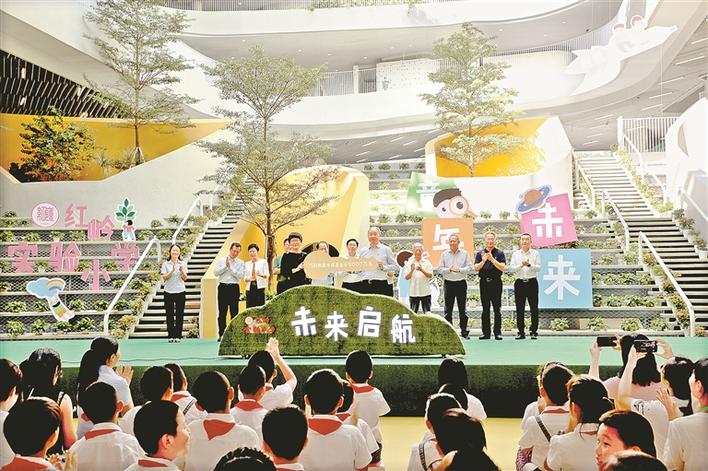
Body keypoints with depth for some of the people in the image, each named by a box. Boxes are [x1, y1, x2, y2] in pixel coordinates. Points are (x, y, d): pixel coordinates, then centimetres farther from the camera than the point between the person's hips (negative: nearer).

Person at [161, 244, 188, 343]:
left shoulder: (183, 264, 5)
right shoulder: (166, 264, 2)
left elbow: (185, 278, -2)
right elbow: (164, 278, -6)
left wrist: (182, 271, -22)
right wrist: (172, 270, -19)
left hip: (180, 291, 1)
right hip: (169, 292, -1)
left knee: (179, 314, 2)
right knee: (169, 314, 1)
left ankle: (178, 335, 7)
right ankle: (170, 336, 7)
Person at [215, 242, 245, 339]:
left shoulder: (241, 263, 8)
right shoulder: (221, 260, 12)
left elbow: (240, 276, -6)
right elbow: (216, 272, 2)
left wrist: (230, 267, -9)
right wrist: (225, 266, -8)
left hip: (234, 288, -1)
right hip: (223, 287, 1)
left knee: (234, 312, 0)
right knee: (222, 312, 1)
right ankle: (221, 334, 5)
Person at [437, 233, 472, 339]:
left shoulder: (464, 254, 5)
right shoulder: (444, 255, 8)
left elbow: (468, 267, -1)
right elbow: (440, 269, 3)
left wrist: (459, 269, -15)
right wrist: (449, 269, -12)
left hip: (461, 283, -1)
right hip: (448, 283, 1)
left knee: (462, 308, 4)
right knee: (448, 309, 1)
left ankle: (464, 331, 9)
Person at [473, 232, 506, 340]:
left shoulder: (499, 253, 4)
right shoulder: (480, 253, 10)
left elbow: (502, 267, -7)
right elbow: (476, 268, 1)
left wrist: (492, 259, -17)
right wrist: (483, 260, -15)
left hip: (496, 282, -2)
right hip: (484, 282, 2)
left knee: (497, 309, -2)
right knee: (485, 309, 5)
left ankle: (497, 332, 2)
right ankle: (485, 332, 9)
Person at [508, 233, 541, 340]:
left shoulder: (535, 253, 6)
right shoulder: (516, 254, 10)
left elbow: (538, 268, -3)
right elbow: (511, 268, 1)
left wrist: (529, 265, -18)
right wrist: (521, 265, -13)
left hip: (532, 282, -1)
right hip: (519, 283, 2)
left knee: (534, 308, -1)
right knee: (519, 309, 2)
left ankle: (534, 332, 4)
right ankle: (521, 332, 8)